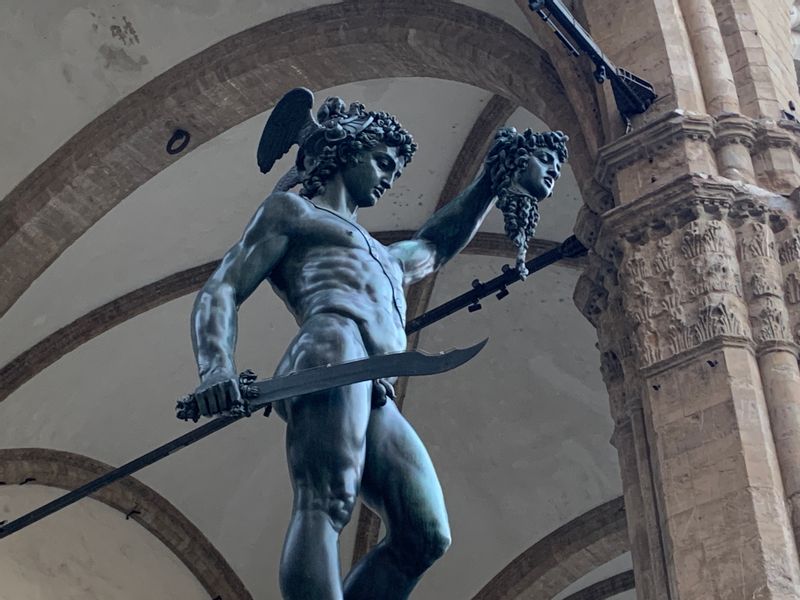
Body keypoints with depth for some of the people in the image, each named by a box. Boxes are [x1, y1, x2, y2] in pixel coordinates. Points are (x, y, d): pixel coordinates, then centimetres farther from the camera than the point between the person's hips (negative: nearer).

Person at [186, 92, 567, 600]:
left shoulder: (383, 258, 43)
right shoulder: (289, 210, 20)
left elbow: (433, 247, 61)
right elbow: (219, 293, 8)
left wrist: (498, 179, 57)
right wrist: (216, 367, -13)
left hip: (376, 403, 7)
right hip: (332, 353, -7)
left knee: (425, 535, -10)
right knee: (326, 506, -28)